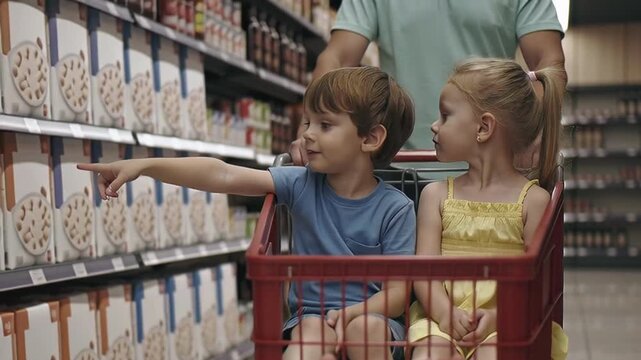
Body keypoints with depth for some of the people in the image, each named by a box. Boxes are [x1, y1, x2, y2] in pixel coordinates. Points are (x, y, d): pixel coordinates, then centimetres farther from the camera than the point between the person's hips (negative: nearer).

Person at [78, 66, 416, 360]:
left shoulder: (395, 208, -7)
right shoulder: (302, 184, -1)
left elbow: (397, 291, -8)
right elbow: (222, 175, -10)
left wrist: (352, 312, -27)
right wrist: (145, 165, -18)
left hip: (370, 315, -1)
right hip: (312, 314, 2)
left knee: (365, 328, -33)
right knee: (312, 331, -31)